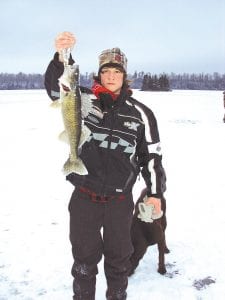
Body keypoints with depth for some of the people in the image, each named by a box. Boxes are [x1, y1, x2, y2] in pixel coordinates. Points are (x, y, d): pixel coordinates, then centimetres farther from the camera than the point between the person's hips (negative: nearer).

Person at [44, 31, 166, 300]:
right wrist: (61, 56, -35)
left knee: (118, 257, 17)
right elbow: (56, 86, -18)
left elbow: (151, 154, 4)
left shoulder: (140, 113, -1)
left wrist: (155, 193, 5)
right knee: (84, 256, 16)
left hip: (120, 200, 1)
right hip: (84, 197, 0)